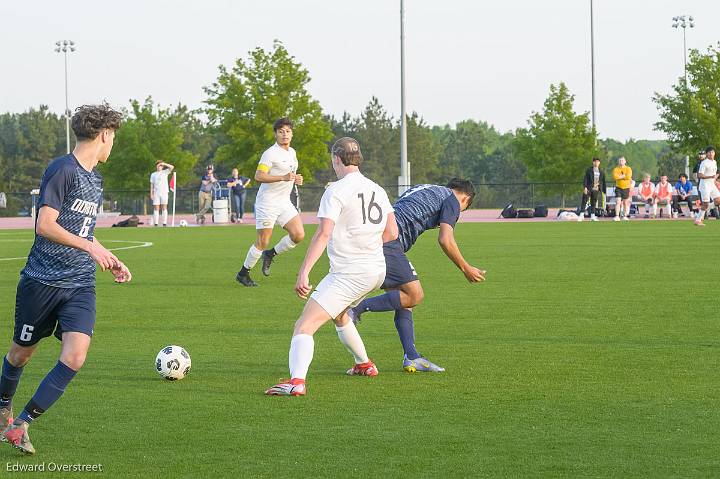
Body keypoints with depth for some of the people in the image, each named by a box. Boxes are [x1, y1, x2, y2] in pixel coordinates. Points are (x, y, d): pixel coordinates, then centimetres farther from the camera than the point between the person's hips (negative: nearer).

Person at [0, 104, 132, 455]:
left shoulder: (95, 179, 15)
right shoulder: (61, 170, -12)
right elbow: (45, 225, -19)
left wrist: (110, 261, 20)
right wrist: (91, 246, -23)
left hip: (80, 285, 6)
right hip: (42, 280, -6)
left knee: (75, 357, -14)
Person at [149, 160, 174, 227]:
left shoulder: (165, 172, 9)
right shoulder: (153, 175, 14)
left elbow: (172, 167, -5)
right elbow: (152, 185, 13)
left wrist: (164, 164, -6)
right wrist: (151, 194, 4)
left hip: (164, 193, -1)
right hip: (156, 193, 1)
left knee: (164, 208, -4)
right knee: (156, 209, -3)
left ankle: (164, 223, -4)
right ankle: (156, 224, -2)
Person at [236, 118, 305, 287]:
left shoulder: (292, 152, 13)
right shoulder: (271, 153, -14)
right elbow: (259, 176, -23)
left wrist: (295, 179, 7)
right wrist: (283, 178, -30)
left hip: (284, 203, 7)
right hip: (267, 202, -7)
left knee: (298, 235, -8)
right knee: (263, 242, -5)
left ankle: (271, 254, 15)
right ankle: (243, 273, 12)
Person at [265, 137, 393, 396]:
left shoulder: (336, 191, -11)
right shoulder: (378, 191, 11)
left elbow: (323, 234, -22)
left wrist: (304, 273, -26)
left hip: (348, 275, -8)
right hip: (376, 272, 8)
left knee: (304, 326, -16)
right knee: (339, 314, 36)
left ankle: (296, 381, -36)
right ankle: (364, 365, 46)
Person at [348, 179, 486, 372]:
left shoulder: (422, 189, 31)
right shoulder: (452, 200, 6)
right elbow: (445, 240, -6)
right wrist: (466, 269, 4)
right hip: (388, 243, -9)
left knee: (404, 298, 11)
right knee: (414, 295, -7)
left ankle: (412, 357, 8)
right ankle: (357, 308, -11)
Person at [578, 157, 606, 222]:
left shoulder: (601, 172, 14)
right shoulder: (589, 170, 3)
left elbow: (603, 182, 16)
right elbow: (585, 179, -4)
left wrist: (604, 191, 13)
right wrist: (585, 187, -15)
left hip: (596, 190, 3)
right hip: (588, 189, -3)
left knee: (594, 203, 5)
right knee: (584, 201, -6)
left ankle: (592, 216, 9)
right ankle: (581, 215, -5)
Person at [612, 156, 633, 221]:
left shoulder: (628, 169, 1)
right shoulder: (616, 169, 3)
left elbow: (628, 177, -16)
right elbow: (615, 176, -15)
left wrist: (620, 176, -11)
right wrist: (624, 176, -12)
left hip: (626, 187, 0)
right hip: (618, 187, 0)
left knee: (625, 202, 8)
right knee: (618, 202, -12)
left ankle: (625, 216, 18)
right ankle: (617, 216, -15)